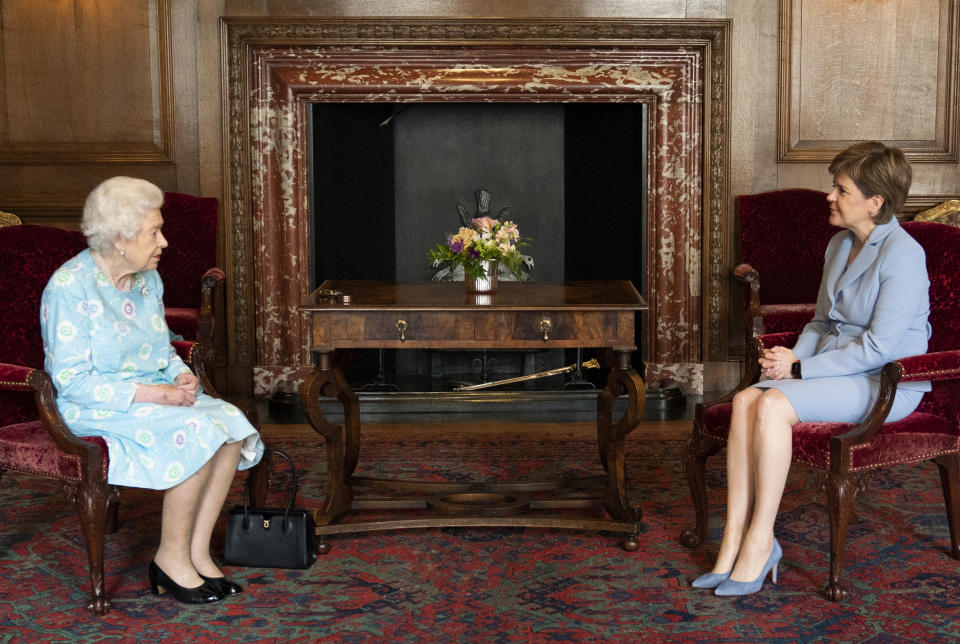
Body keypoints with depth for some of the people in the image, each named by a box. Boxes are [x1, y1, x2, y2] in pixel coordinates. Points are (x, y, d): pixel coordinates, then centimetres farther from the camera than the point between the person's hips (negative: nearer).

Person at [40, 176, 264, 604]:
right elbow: (73, 381, -19)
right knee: (198, 430, -28)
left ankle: (197, 553, -12)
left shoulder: (148, 280, 8)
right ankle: (171, 558, -14)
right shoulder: (70, 287, -16)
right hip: (97, 409, -8)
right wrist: (153, 394, -23)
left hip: (155, 394, 8)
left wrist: (182, 375, -4)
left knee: (231, 423, -18)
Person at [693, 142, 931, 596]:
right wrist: (793, 357, 0)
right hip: (833, 369, 8)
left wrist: (801, 367, -16)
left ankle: (760, 543, -23)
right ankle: (734, 542, -22)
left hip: (886, 384, -8)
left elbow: (879, 347, -19)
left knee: (774, 405, -30)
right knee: (746, 400, -20)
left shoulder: (902, 255, -14)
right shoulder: (839, 246, 14)